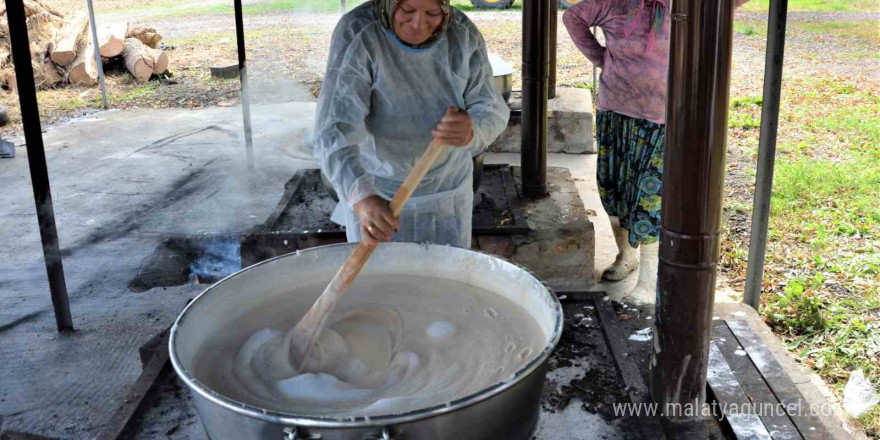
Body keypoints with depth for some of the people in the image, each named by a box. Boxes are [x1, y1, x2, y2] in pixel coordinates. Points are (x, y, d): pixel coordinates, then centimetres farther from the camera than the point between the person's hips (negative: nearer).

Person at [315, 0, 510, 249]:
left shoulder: (464, 34, -13)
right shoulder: (356, 34, -24)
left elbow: (493, 110, -13)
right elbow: (335, 128, -32)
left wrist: (472, 131, -38)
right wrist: (361, 196, -49)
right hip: (375, 193, -2)